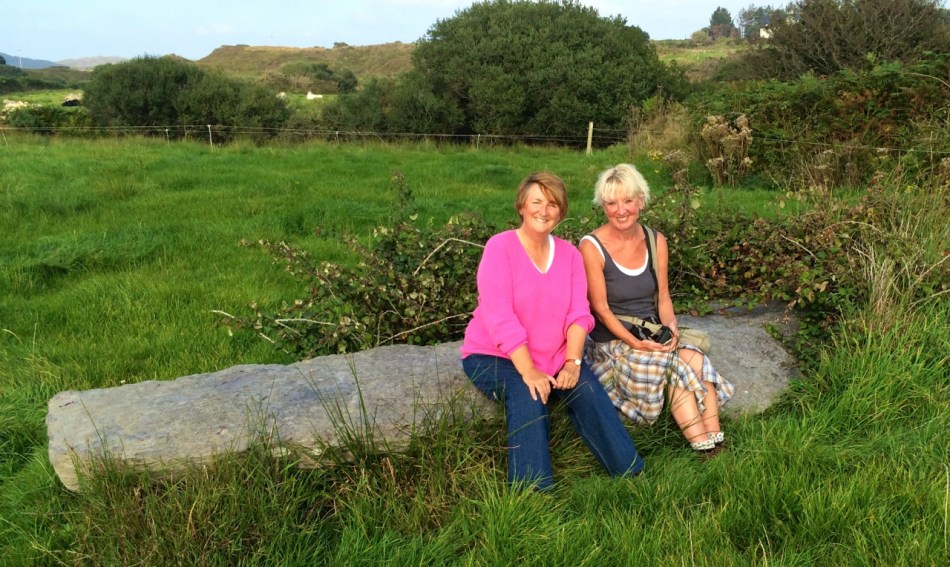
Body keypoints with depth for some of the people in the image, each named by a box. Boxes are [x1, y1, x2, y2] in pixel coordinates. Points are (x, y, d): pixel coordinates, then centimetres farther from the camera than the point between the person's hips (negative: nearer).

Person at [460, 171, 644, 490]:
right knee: (526, 394, -32)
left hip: (552, 357, 4)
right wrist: (528, 371, -28)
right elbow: (500, 317, -21)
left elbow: (579, 314, -2)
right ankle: (532, 488, -24)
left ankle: (630, 474, -8)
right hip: (493, 356, -4)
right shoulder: (500, 247, -12)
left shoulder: (569, 254, 4)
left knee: (587, 388, -20)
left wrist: (572, 362, -18)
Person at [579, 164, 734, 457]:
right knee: (678, 365, -27)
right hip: (611, 341, -4)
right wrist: (634, 342, -22)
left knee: (695, 359, -26)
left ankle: (715, 442, -24)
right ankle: (704, 448, -21)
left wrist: (671, 327, -12)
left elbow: (663, 297, 7)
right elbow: (601, 309, -12)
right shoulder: (591, 247, -12)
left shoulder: (656, 241, 4)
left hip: (654, 334, 5)